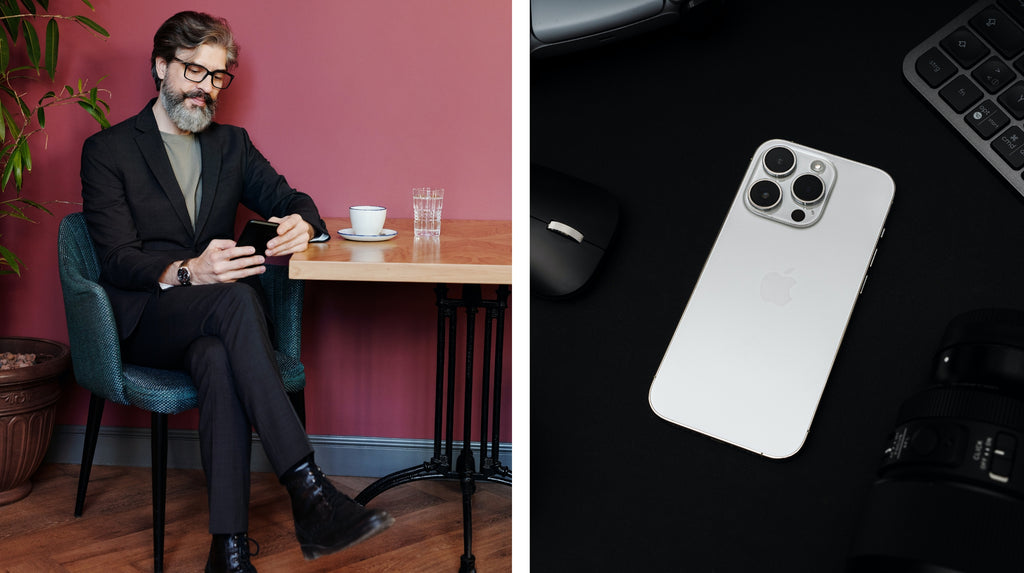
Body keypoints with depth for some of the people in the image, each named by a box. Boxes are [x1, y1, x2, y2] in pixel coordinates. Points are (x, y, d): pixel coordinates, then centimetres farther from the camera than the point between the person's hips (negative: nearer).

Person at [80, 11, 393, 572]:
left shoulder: (232, 144, 20)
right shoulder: (108, 150, 4)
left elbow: (291, 200, 13)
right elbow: (117, 259, -8)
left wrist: (301, 224, -15)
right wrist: (186, 272, -30)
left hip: (209, 323, 3)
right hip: (145, 322, -3)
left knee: (218, 360, -36)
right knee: (237, 299, -37)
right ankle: (310, 494, -43)